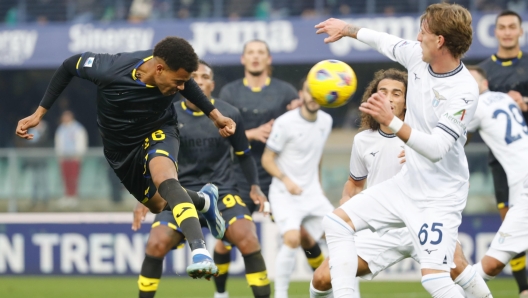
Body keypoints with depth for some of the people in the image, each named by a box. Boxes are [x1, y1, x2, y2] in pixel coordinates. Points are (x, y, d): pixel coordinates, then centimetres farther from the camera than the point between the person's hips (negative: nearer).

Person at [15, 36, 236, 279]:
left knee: (163, 177, -34)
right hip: (121, 147, 2)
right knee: (158, 204, 13)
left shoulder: (171, 73, -26)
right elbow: (70, 65, -13)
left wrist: (214, 115, 0)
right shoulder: (110, 70, -34)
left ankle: (199, 251, -46)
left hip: (158, 131, -2)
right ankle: (204, 200, 45)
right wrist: (39, 113, -9)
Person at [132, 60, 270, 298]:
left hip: (222, 192, -1)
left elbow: (243, 154, 13)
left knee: (248, 240, -24)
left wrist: (255, 187, 3)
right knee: (156, 244, -19)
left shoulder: (229, 115, -2)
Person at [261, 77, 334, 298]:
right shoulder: (285, 123, -15)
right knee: (292, 239, -24)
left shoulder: (326, 121, 4)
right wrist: (285, 179, -24)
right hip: (285, 194, -6)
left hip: (313, 193, 6)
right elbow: (267, 159, -10)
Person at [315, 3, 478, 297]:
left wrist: (391, 121, -40)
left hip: (440, 196, -9)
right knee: (337, 222, 8)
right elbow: (387, 42, 18)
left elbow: (436, 148, -31)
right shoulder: (418, 56, -4)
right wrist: (347, 28, 32)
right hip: (407, 183, 9)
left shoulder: (464, 92, -26)